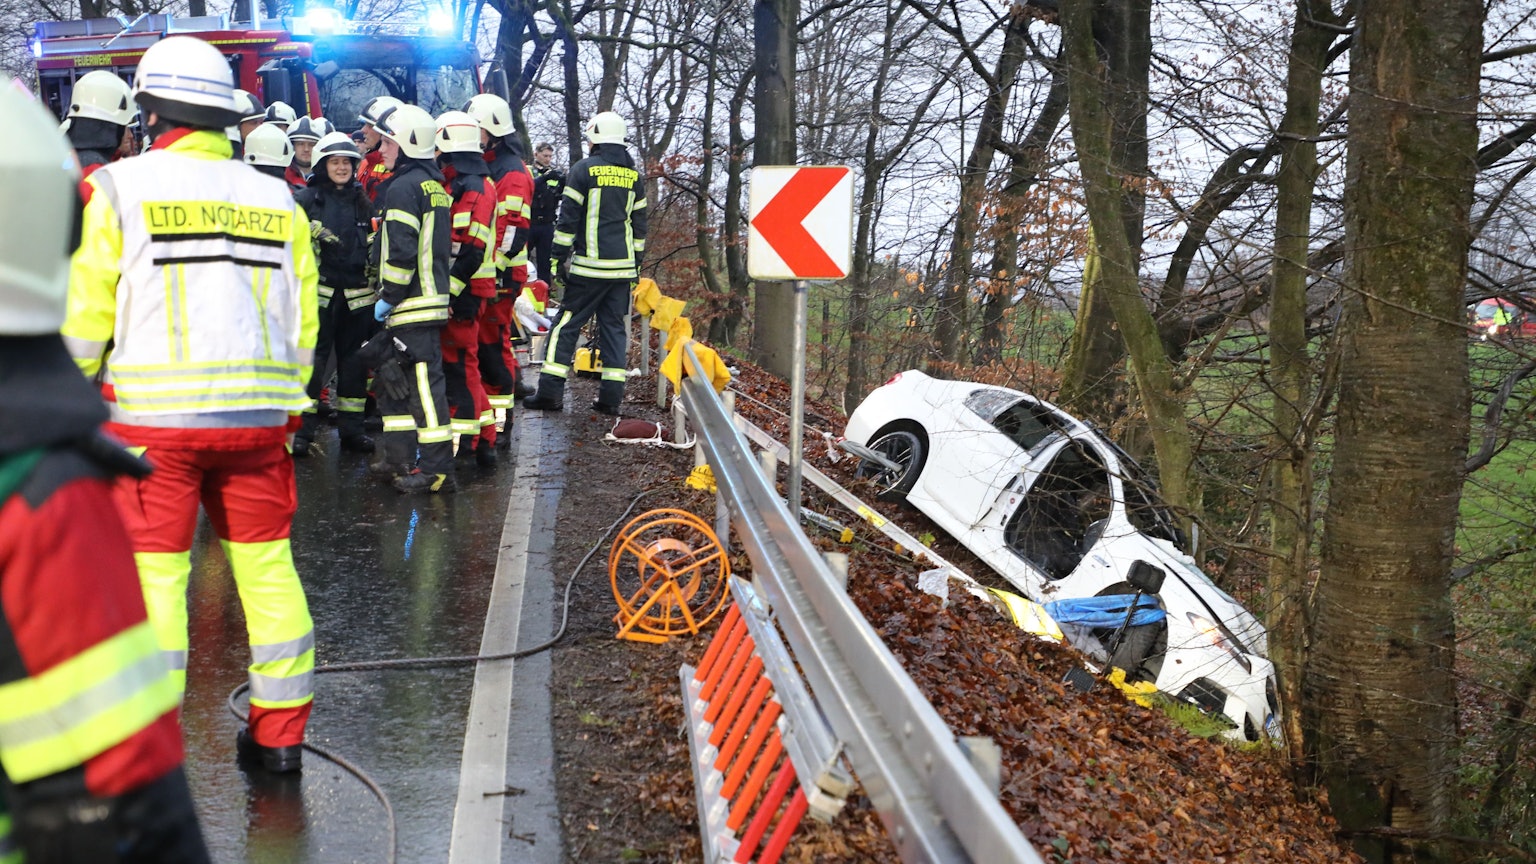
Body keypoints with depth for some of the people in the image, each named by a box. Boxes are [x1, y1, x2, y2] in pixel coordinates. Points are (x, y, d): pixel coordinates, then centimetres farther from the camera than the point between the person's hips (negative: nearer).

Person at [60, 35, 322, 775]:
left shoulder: (117, 188, -3)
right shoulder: (276, 200, 8)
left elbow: (87, 312, -4)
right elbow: (302, 319, 10)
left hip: (153, 414, -3)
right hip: (256, 414, 4)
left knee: (153, 571, 3)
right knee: (266, 562, 10)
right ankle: (280, 733, 17)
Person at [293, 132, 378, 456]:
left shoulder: (363, 201, 14)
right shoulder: (306, 199, 0)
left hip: (358, 295, 4)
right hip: (318, 294, -4)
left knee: (355, 362, 8)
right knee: (312, 360, -6)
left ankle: (351, 428, 17)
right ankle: (302, 430, 0)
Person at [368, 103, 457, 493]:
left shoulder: (403, 187, -13)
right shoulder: (435, 186, 18)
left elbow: (401, 251, -21)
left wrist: (388, 296, -12)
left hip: (411, 304, -10)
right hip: (432, 297, 10)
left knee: (424, 381, -9)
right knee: (389, 373, 19)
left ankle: (438, 470, -7)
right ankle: (401, 459, 23)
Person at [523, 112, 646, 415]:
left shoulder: (583, 169, -4)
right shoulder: (634, 175, 12)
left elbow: (568, 217, -6)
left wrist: (560, 256, 0)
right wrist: (636, 263, 22)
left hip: (589, 265, -4)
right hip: (623, 266, 5)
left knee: (566, 325, 1)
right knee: (613, 327, 7)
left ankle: (550, 392, -1)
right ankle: (611, 396, 4)